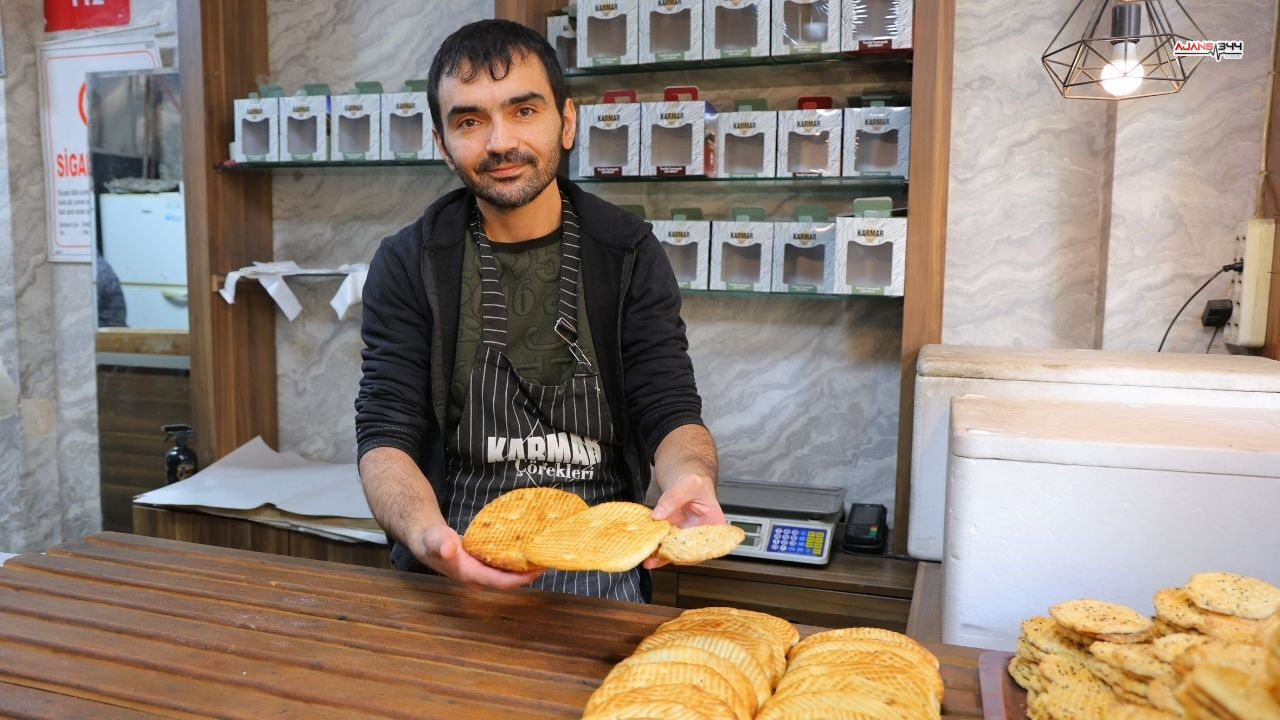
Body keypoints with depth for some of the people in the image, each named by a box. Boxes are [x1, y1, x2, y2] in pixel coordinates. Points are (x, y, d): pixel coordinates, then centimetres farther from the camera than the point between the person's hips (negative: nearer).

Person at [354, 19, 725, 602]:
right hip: (453, 573, 0)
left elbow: (673, 414, -3)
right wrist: (425, 533, -29)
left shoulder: (630, 254, 1)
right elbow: (386, 437, -6)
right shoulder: (407, 265, 0)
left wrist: (689, 479, -28)